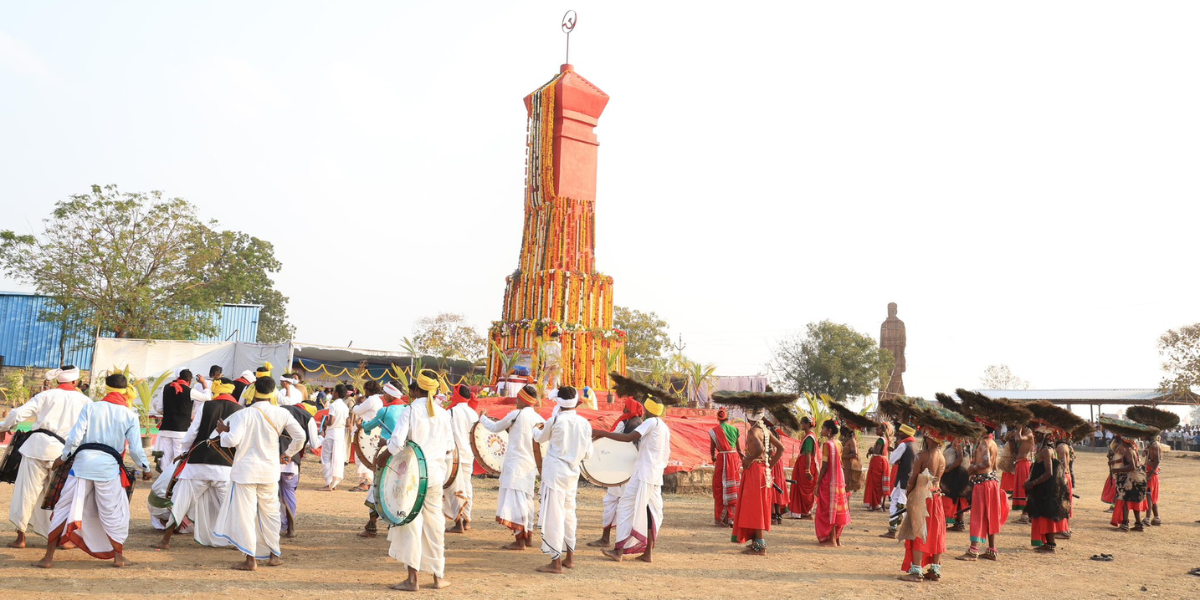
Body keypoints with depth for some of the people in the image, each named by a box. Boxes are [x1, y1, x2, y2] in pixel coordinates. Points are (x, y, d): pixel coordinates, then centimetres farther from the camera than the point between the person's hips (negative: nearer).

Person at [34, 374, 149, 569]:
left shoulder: (90, 407, 4)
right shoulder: (130, 415, 4)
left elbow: (75, 436, -3)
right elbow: (135, 449, 1)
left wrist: (63, 458, 12)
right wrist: (145, 467, 17)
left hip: (83, 462, 1)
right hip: (109, 466, 0)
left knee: (64, 509, 10)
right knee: (113, 513, 15)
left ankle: (48, 557, 13)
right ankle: (118, 557, 19)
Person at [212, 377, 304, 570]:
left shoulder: (243, 414, -11)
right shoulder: (281, 413, -2)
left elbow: (232, 440, -19)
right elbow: (300, 436, -1)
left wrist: (223, 432, 2)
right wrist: (288, 453, 15)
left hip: (245, 470, -3)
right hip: (270, 470, 3)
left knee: (245, 513, 2)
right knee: (270, 512, 16)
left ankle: (251, 559, 0)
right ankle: (274, 554, 24)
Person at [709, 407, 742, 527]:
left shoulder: (714, 431, -3)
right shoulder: (734, 429, 4)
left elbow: (712, 449, 1)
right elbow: (739, 449, 9)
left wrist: (713, 458, 22)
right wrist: (744, 461, 22)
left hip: (722, 459, -3)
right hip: (734, 458, 3)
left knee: (720, 488, 5)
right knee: (734, 488, 10)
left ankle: (721, 519, 4)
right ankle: (732, 517, 9)